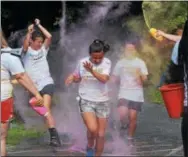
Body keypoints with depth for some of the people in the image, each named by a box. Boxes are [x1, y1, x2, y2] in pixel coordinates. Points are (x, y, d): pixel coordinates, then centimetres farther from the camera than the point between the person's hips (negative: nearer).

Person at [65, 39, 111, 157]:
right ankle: (90, 147, 10)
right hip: (86, 101, -1)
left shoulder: (107, 62, -8)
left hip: (102, 102, 1)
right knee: (92, 128, -21)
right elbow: (78, 77, 14)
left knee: (101, 134, 3)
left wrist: (91, 70, -36)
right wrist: (72, 78, -8)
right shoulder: (82, 62, -4)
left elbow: (104, 79, -23)